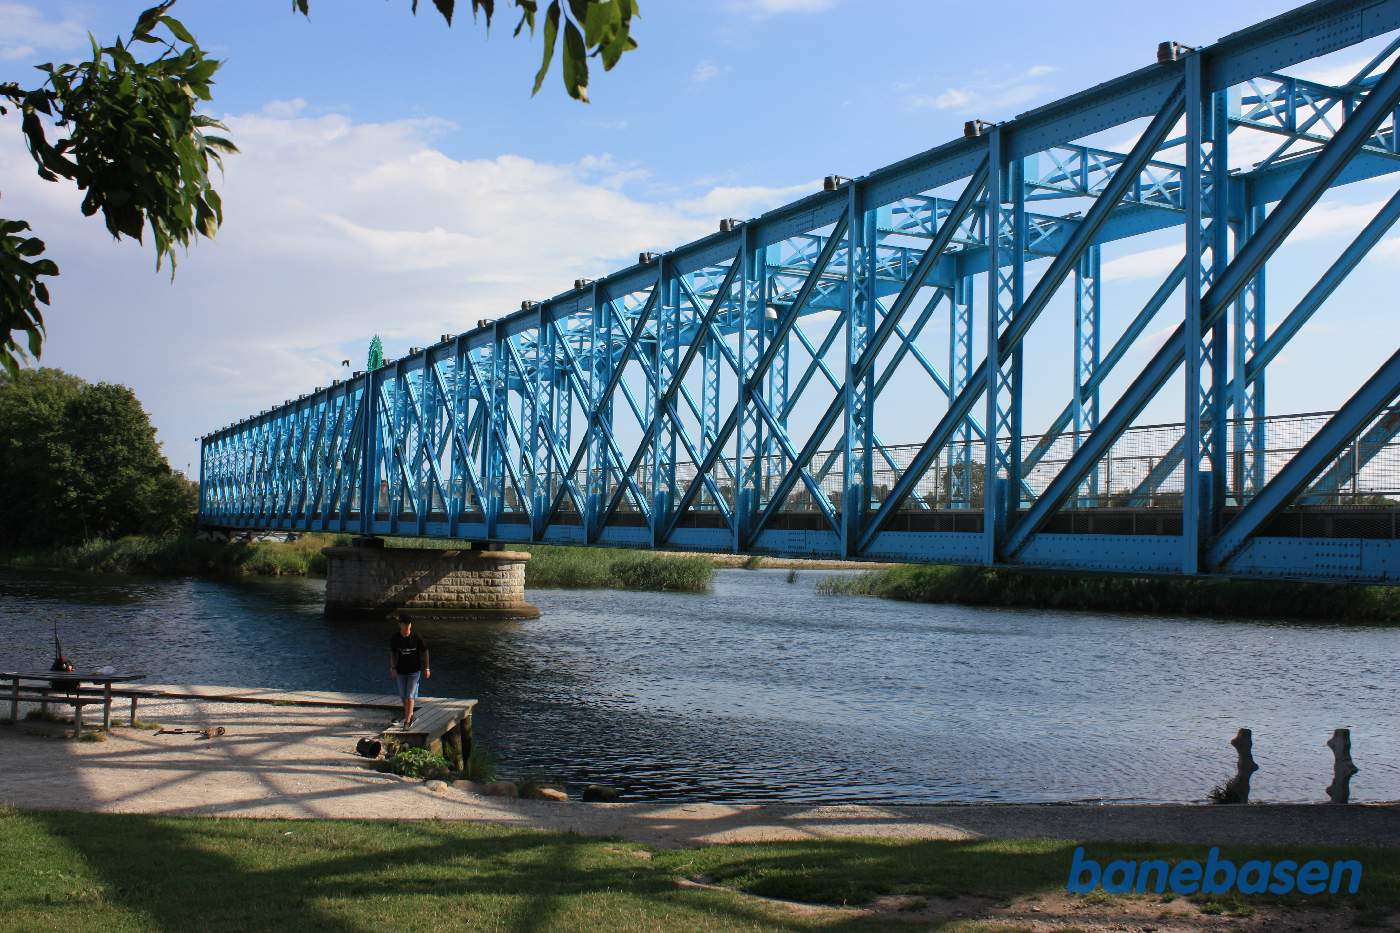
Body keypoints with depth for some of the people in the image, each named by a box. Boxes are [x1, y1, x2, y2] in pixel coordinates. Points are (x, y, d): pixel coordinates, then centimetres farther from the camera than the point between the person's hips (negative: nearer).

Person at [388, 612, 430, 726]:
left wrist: (426, 668, 1)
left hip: (414, 670, -3)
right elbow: (392, 653, 6)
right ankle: (408, 714, 32)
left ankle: (408, 718, -2)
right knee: (403, 696, 13)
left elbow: (424, 652, -2)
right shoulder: (395, 638, -8)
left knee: (409, 696, -8)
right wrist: (393, 668, 0)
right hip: (401, 670, 3)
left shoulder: (417, 637, -13)